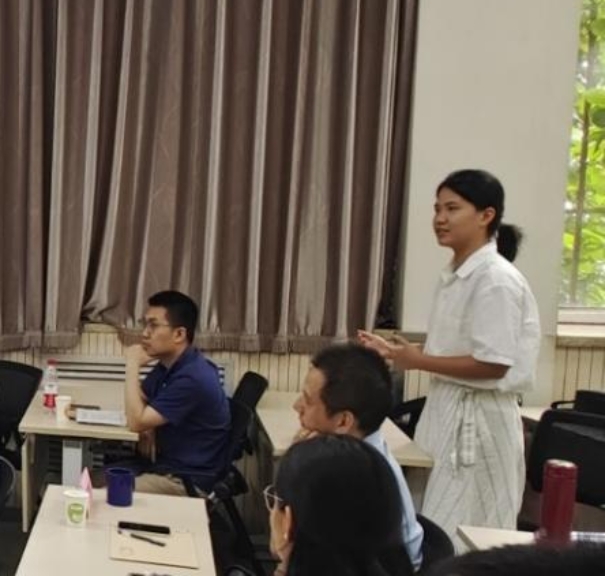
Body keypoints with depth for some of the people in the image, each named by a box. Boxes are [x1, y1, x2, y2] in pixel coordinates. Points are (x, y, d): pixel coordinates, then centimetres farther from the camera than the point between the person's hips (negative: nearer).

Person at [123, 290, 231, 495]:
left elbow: (136, 422, -22)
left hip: (187, 481, -9)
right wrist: (148, 427, -3)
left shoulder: (192, 378, -24)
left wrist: (132, 365, -16)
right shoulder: (168, 366, 7)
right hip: (164, 464, 9)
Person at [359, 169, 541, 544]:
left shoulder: (497, 280, -17)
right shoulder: (454, 276, 11)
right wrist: (395, 351, 7)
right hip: (447, 411, 9)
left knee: (461, 540, -1)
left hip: (477, 419, -9)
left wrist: (418, 362, -16)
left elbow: (493, 365, -22)